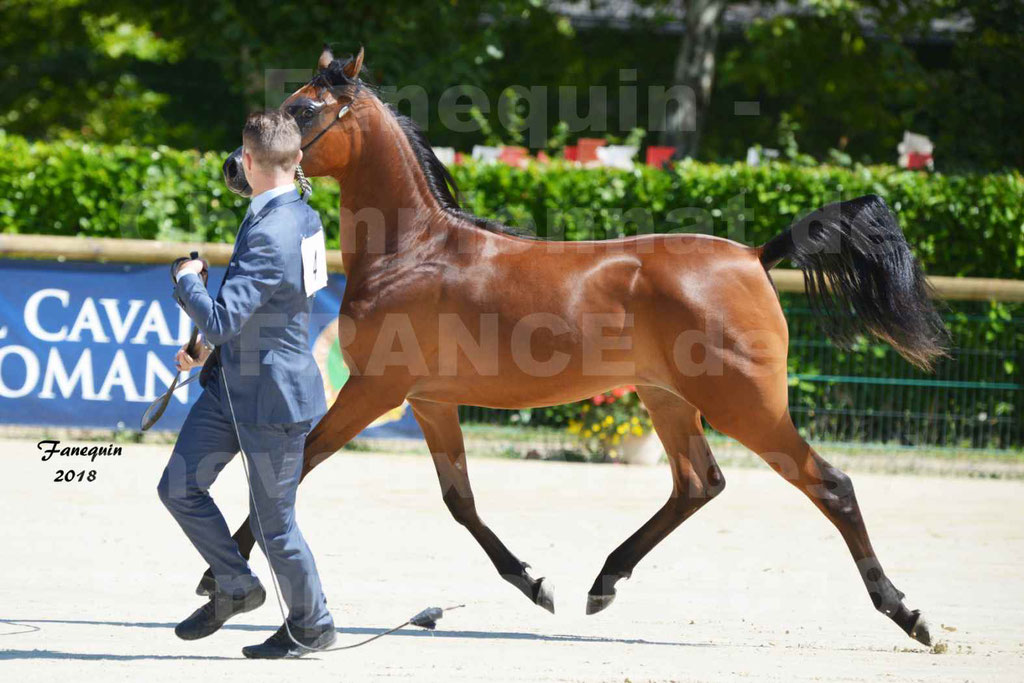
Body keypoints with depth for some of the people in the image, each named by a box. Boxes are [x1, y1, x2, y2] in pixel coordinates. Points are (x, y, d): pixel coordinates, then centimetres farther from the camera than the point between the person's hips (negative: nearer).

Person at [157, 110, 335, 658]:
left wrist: (187, 280, -13)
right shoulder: (303, 217, 3)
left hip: (271, 398, -9)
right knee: (179, 488, 10)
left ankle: (311, 625, 25)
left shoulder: (270, 237, -28)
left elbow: (219, 321, -32)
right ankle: (235, 587, 25)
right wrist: (213, 349, 15)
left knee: (272, 521, 6)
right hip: (234, 381, 9)